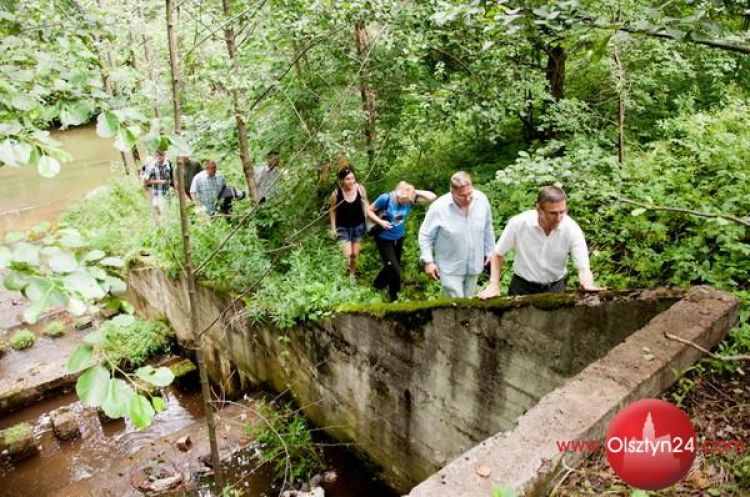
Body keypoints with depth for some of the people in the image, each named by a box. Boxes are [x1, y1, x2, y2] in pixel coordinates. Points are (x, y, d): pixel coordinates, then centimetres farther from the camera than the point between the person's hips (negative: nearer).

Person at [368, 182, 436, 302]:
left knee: (394, 266, 21)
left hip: (399, 237, 5)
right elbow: (369, 210, -13)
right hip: (384, 238, -5)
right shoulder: (386, 198, -27)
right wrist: (380, 222, -25)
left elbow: (432, 197, -21)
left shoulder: (410, 198, -18)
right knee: (394, 268, -7)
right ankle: (393, 296, 17)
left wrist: (415, 192, -28)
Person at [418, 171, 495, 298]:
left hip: (474, 265, 4)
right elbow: (425, 235, -11)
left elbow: (487, 228, 4)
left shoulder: (481, 199, -12)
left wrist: (489, 252, 10)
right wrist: (428, 261, -14)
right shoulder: (439, 207, -23)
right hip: (451, 268, -4)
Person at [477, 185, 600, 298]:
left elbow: (583, 267, -19)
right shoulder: (518, 223, -20)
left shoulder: (572, 229, -19)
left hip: (554, 288, 1)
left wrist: (588, 284, -40)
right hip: (522, 287, 0)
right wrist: (494, 285, -11)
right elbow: (497, 254, -5)